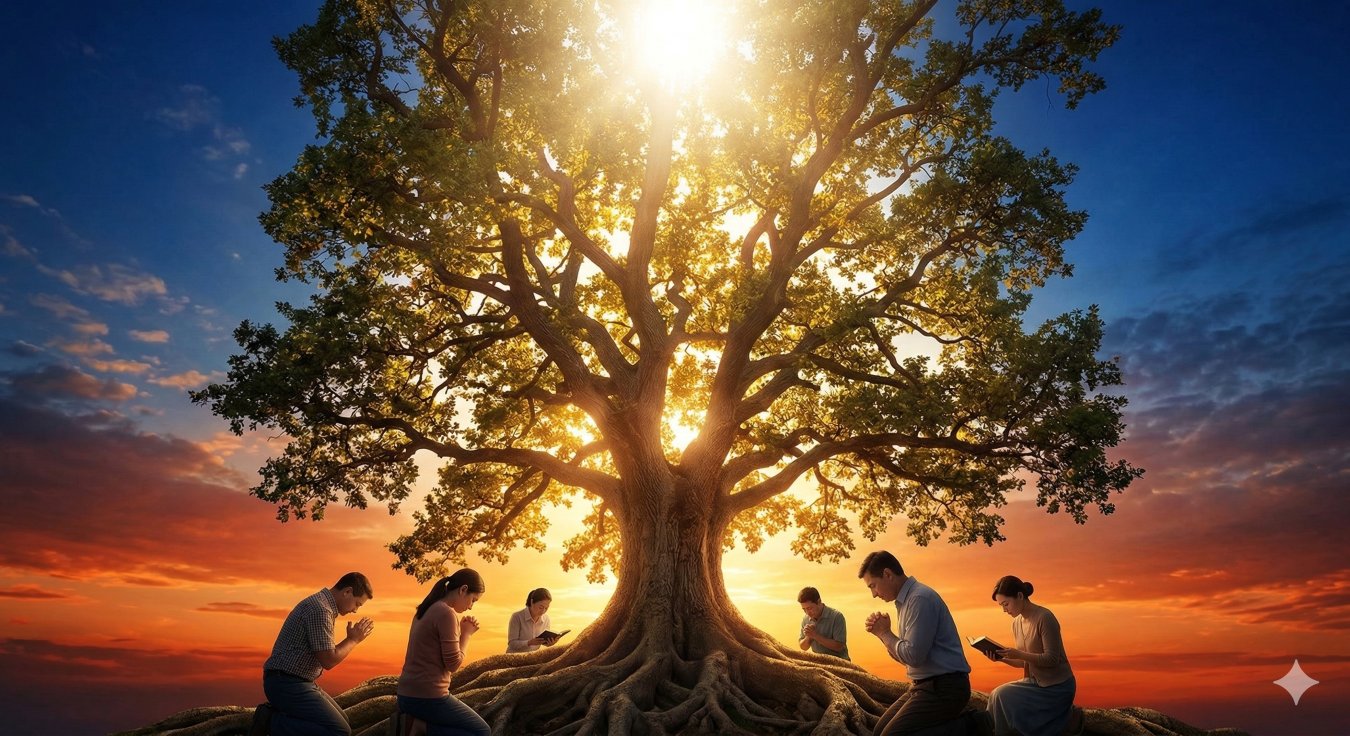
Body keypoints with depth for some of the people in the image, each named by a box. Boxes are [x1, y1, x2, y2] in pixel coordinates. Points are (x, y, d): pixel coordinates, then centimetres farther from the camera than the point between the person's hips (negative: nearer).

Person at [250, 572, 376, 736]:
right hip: (288, 684, -11)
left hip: (295, 683, 11)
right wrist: (354, 639, -6)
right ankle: (273, 722, -9)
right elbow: (328, 661, -18)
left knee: (340, 721, 16)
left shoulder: (321, 605, 14)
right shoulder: (320, 609, -19)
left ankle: (274, 714, 9)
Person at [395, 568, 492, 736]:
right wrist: (467, 633, -2)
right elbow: (453, 664, -15)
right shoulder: (447, 613, -17)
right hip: (428, 698, -9)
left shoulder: (428, 610, 11)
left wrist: (461, 630, 7)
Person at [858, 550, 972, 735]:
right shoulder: (905, 600, 12)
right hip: (925, 685, 10)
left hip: (943, 688, -10)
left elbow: (913, 656, -21)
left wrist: (884, 633, -7)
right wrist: (881, 632, 1)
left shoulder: (920, 599, -17)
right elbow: (903, 655, 17)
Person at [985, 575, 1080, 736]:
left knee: (1003, 697, -17)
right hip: (1035, 683, 8)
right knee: (998, 695, -5)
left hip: (1056, 687, -8)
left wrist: (1019, 654, -28)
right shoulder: (1017, 622, 5)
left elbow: (1052, 659, -20)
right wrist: (1002, 658, -7)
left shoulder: (1044, 618, -19)